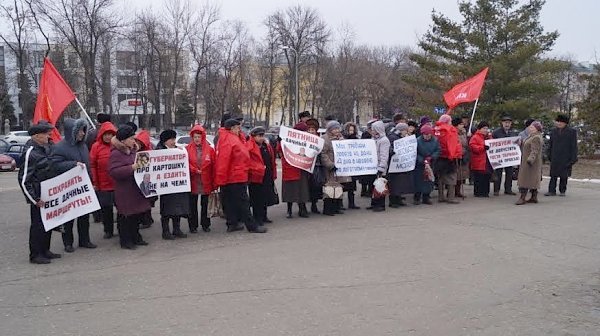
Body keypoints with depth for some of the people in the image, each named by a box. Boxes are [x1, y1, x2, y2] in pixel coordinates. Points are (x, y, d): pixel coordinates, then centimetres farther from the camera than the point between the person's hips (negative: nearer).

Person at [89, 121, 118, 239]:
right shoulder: (96, 146, -2)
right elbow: (92, 165, 0)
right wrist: (94, 182, -3)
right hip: (103, 185, 0)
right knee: (105, 208, 10)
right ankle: (108, 230, 24)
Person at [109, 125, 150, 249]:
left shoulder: (132, 151, 14)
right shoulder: (116, 154, -12)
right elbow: (113, 172, -23)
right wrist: (131, 168, -26)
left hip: (136, 189, 8)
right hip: (125, 191, -8)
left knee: (138, 214, 12)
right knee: (127, 217, -1)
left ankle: (135, 237, 27)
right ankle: (125, 241, 12)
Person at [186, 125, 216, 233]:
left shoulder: (210, 150, 2)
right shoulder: (188, 149, 1)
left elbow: (214, 166, 0)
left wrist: (214, 182, -4)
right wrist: (195, 170, -18)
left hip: (205, 182, 1)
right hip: (192, 181, 0)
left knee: (205, 204, 10)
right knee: (192, 205, 6)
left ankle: (205, 224, 21)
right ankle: (193, 225, 14)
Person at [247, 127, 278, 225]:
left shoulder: (267, 146, 14)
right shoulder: (249, 147, -10)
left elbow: (272, 161, 18)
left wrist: (273, 174, 13)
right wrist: (259, 169, -24)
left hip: (267, 176, 8)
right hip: (256, 176, -8)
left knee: (266, 197, 16)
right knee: (257, 198, 0)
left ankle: (263, 216, 28)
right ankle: (257, 218, 8)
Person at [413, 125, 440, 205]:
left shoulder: (435, 140, -3)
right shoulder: (418, 141, -14)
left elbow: (438, 150, 0)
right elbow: (415, 154, -13)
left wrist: (431, 157, -15)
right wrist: (423, 161, -19)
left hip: (430, 164, 3)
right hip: (419, 165, -3)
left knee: (429, 181, 8)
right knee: (418, 181, 0)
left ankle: (426, 197, 18)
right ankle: (417, 198, 10)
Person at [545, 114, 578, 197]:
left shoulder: (572, 132, 0)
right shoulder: (553, 132, 11)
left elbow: (574, 146, -2)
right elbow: (550, 145, 17)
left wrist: (573, 158, -7)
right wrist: (549, 155, 12)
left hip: (566, 158, -3)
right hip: (555, 158, 3)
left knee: (564, 176, 5)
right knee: (553, 175, 0)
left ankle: (563, 191, 15)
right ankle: (552, 191, 2)